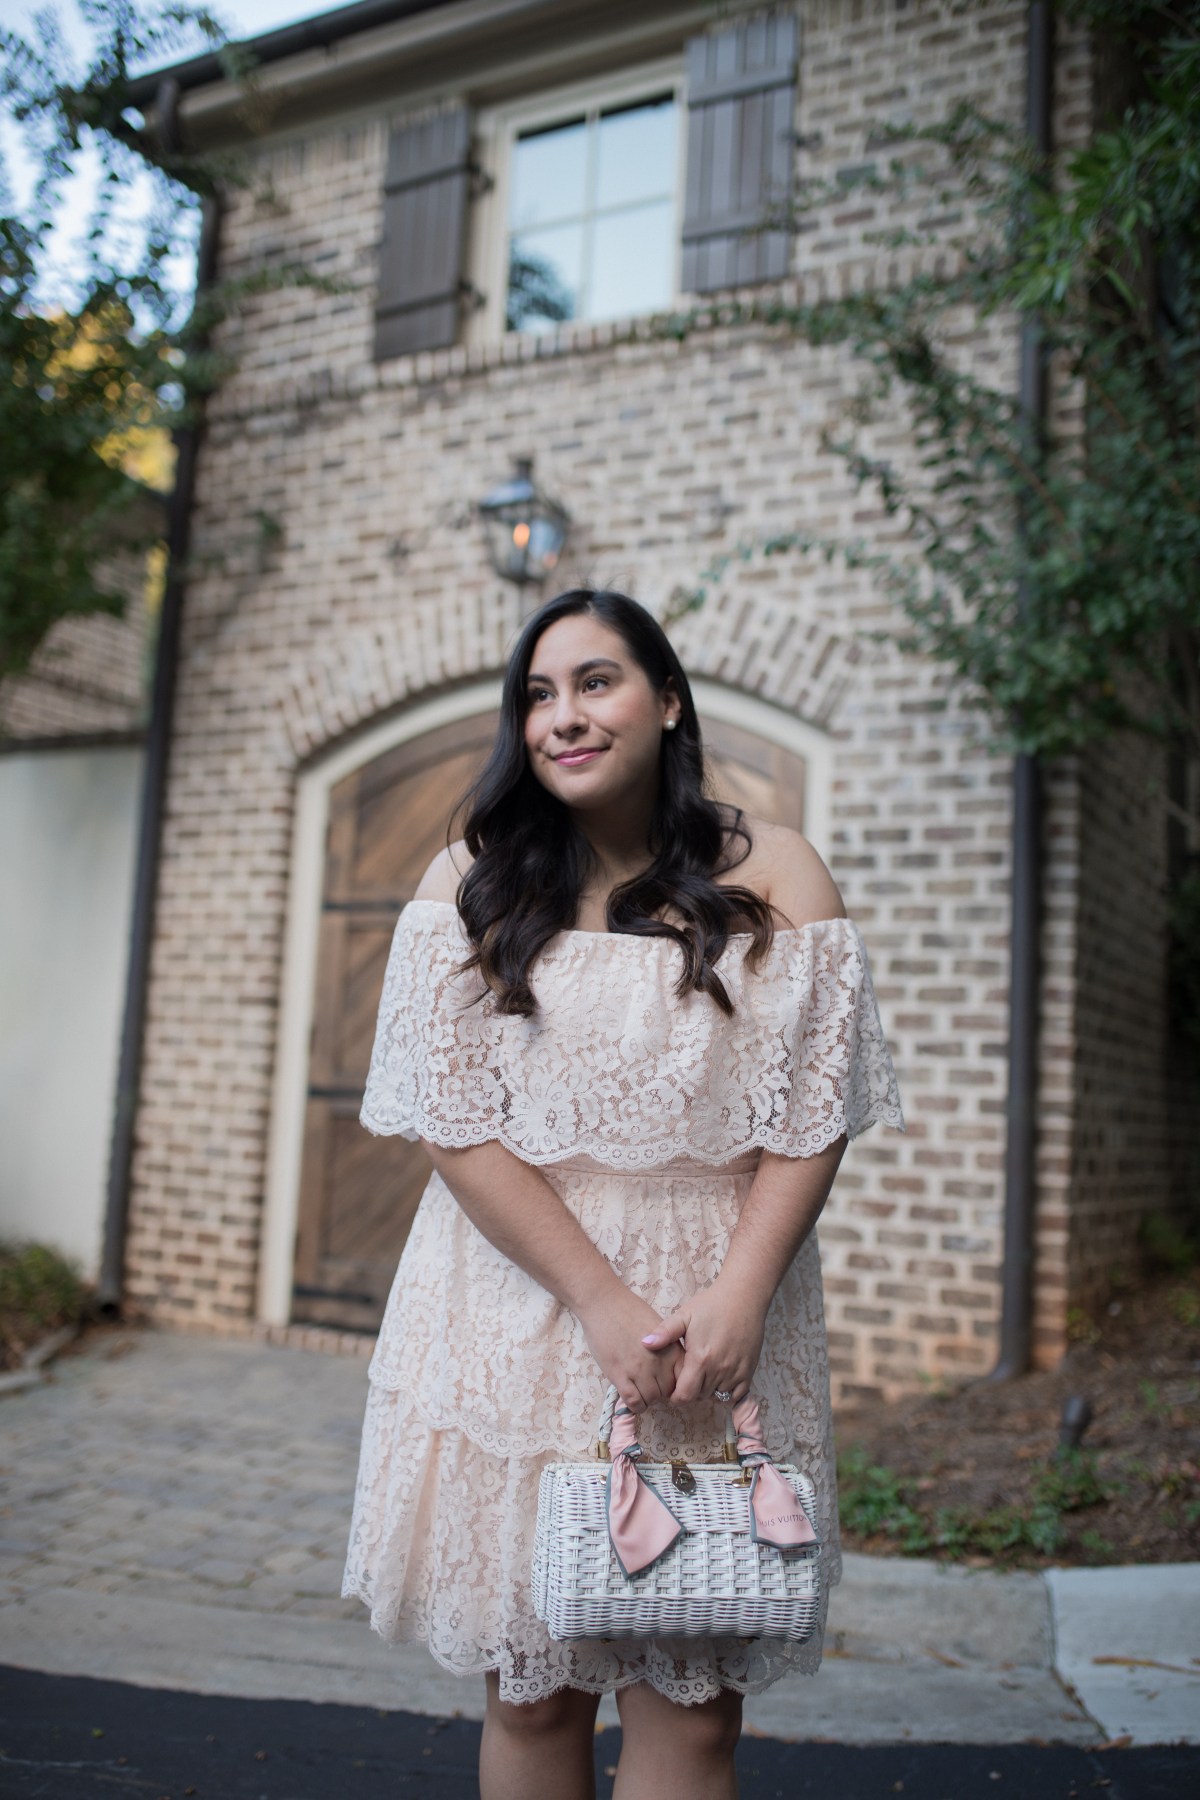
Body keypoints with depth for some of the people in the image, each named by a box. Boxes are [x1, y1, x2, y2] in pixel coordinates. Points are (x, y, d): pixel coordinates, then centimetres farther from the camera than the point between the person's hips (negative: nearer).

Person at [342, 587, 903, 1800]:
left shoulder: (773, 878, 1)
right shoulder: (473, 883, 0)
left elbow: (811, 1119, -2)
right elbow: (453, 1125, -6)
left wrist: (735, 1299, -15)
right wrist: (605, 1305, -13)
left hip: (720, 1326, 0)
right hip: (519, 1320, 1)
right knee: (531, 1693, 11)